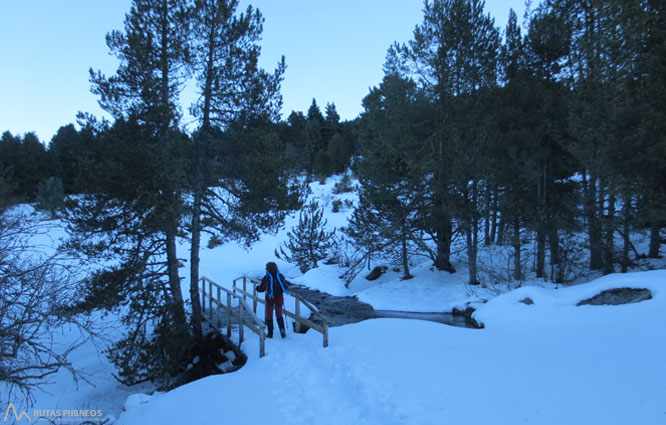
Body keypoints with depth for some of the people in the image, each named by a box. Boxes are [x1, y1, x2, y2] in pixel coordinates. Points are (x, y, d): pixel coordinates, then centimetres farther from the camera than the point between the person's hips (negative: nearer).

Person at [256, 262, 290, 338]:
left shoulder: (266, 277, -13)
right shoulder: (280, 276, -3)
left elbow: (261, 289, -10)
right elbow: (286, 285, 7)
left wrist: (257, 288, 11)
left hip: (270, 298, -3)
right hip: (279, 298, 3)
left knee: (269, 316, 11)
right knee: (279, 315, 15)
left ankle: (270, 333, 13)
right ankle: (282, 329, -7)